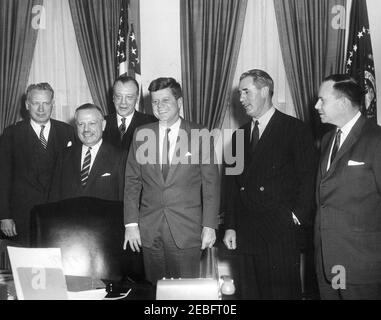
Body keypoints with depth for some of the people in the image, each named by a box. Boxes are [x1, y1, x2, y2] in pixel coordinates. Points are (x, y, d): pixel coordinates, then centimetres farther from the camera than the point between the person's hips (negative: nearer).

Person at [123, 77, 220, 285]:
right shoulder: (141, 134, 7)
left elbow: (211, 183, -1)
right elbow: (132, 181, 7)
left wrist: (210, 226, -5)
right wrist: (131, 223, 1)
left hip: (187, 229, -2)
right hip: (149, 231, 2)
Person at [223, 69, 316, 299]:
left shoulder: (295, 129, -1)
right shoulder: (239, 135, 15)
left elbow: (307, 177, -4)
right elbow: (233, 185, 15)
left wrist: (297, 216, -12)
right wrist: (230, 226, 9)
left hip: (280, 236, -5)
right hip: (244, 235, 5)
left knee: (283, 293, 0)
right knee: (248, 292, 8)